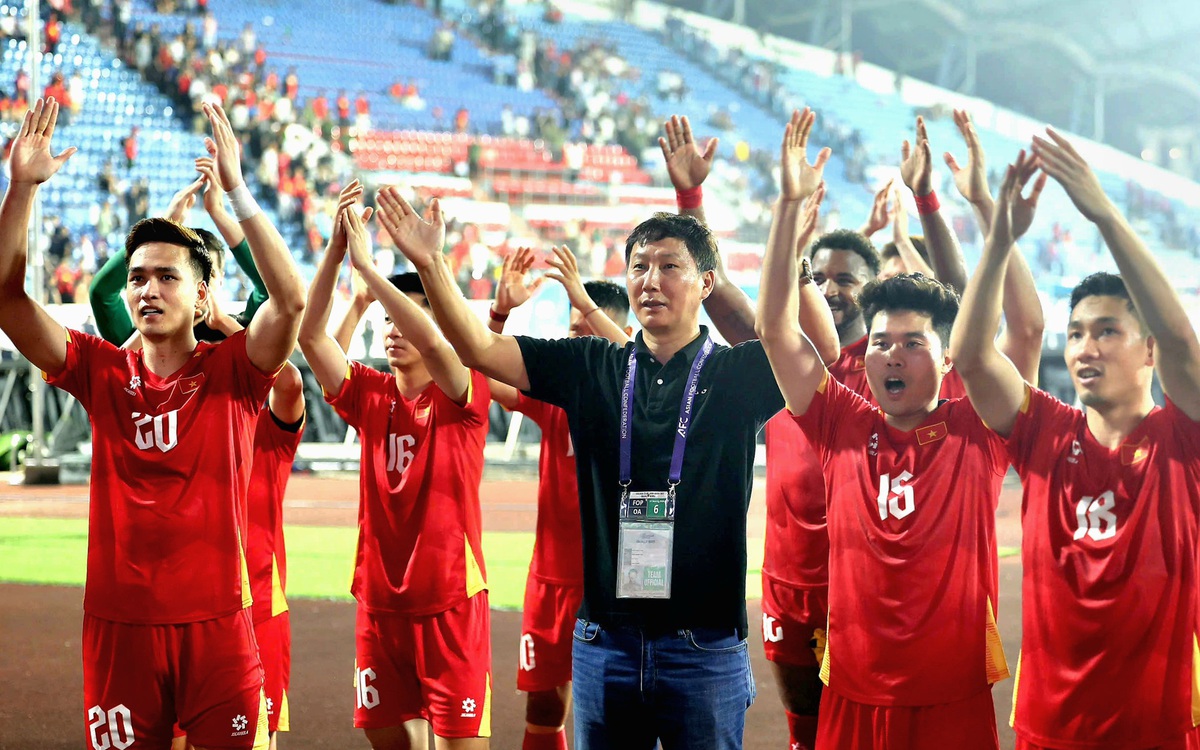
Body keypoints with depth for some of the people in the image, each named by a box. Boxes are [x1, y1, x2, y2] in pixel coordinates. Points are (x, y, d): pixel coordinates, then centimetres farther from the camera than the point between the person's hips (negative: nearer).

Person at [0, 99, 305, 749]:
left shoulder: (230, 372, -2)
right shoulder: (102, 372, 5)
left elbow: (290, 300, -19)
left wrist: (237, 190, -22)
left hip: (216, 623, -2)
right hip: (118, 623, 2)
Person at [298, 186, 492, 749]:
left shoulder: (463, 396, -5)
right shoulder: (369, 395, 6)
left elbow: (431, 342, -26)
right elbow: (310, 334, -6)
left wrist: (366, 263, -24)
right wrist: (334, 251, -17)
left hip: (450, 600, -4)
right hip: (378, 598, 4)